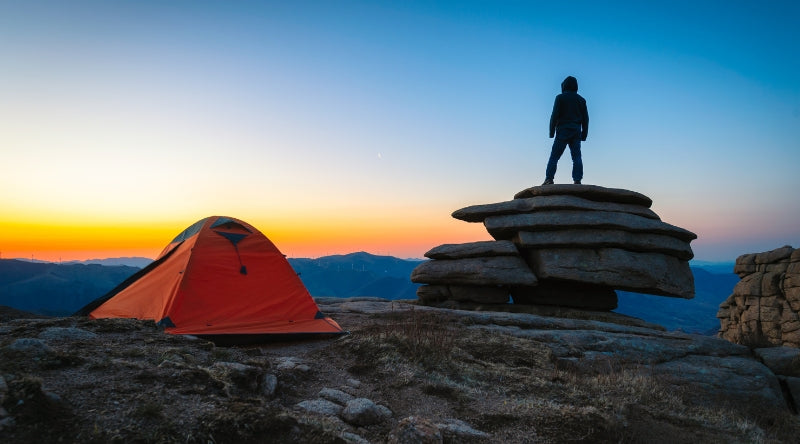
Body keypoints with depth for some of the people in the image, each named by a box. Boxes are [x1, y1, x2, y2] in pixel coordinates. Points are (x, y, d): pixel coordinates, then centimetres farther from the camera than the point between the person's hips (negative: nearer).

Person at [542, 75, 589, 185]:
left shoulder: (560, 98, 0)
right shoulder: (581, 100, 14)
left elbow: (555, 115, -7)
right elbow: (585, 118, 12)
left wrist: (551, 131, -3)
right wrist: (584, 135, 14)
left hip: (563, 131, -4)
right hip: (576, 132, 4)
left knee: (554, 156, -2)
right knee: (577, 157, 0)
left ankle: (549, 179, -11)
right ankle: (577, 180, -9)